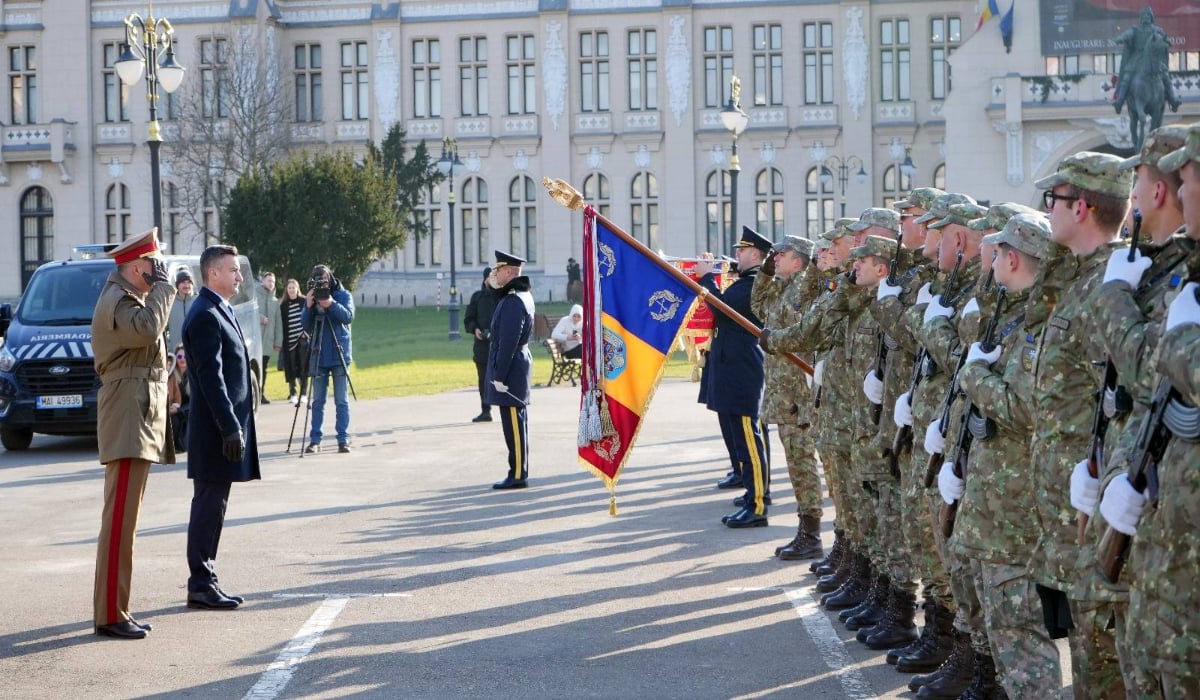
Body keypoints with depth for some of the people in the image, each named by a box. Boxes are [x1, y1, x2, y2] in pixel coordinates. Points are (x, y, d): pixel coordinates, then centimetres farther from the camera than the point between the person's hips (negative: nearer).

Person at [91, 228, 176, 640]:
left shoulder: (128, 298, 22)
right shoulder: (117, 301, -12)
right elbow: (147, 328, -30)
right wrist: (161, 286, -19)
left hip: (141, 420, 11)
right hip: (128, 419, -11)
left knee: (124, 519, 12)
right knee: (120, 519, -11)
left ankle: (115, 610, 16)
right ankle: (110, 616, -10)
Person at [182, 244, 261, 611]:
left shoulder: (220, 312, 17)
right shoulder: (205, 316, -15)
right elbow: (211, 377, -21)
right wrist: (230, 428, -23)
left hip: (225, 426, 10)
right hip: (216, 429, -10)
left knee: (212, 506, 13)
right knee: (209, 506, -5)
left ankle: (205, 581, 18)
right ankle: (201, 585, 0)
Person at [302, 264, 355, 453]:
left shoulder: (343, 295, 2)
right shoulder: (311, 298, 6)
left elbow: (348, 317, -13)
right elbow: (305, 325, -1)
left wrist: (331, 304, -26)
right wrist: (309, 306, -16)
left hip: (339, 354, -2)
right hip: (319, 355, 2)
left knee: (341, 400, -1)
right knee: (318, 400, 3)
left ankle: (343, 439, 0)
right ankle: (315, 440, 4)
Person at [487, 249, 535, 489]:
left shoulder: (513, 302, -19)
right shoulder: (522, 296, 13)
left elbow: (508, 343, -22)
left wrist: (499, 376, -21)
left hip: (510, 369, -11)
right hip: (520, 364, 11)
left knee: (513, 423, -6)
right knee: (516, 422, 14)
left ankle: (518, 475, -2)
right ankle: (519, 472, 19)